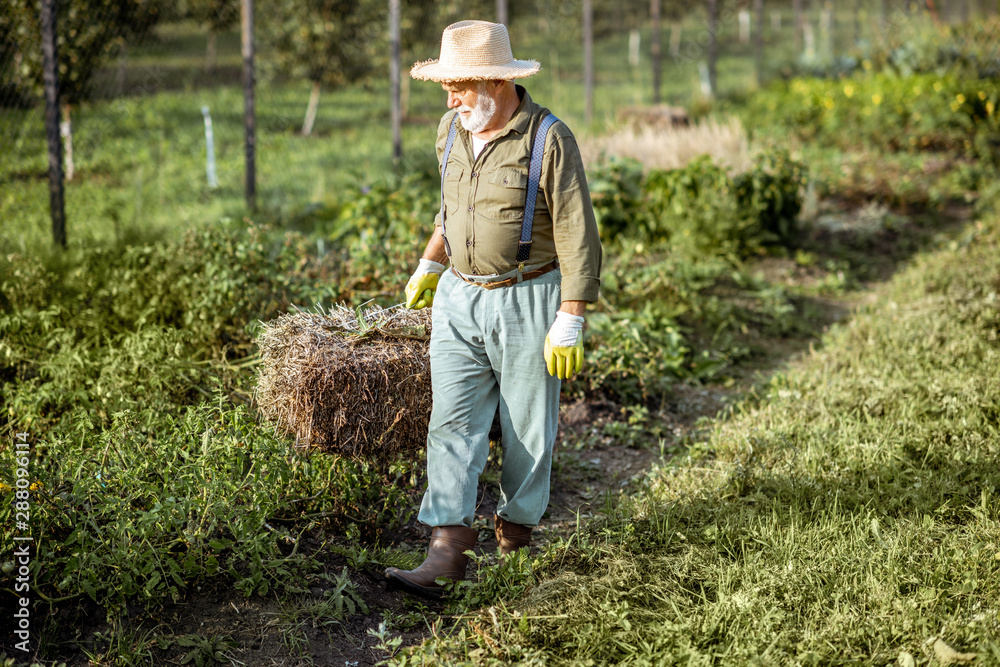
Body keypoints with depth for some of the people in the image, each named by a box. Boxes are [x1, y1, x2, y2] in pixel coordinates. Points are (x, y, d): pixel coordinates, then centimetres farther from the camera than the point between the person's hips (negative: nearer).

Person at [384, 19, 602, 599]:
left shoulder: (549, 140, -14)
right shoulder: (452, 131, 6)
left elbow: (578, 236, -13)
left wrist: (570, 323, -16)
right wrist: (429, 265, 27)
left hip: (527, 301, -5)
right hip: (459, 298, 5)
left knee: (527, 430, 7)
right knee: (453, 424, -3)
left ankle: (517, 530, 28)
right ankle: (448, 551, -4)